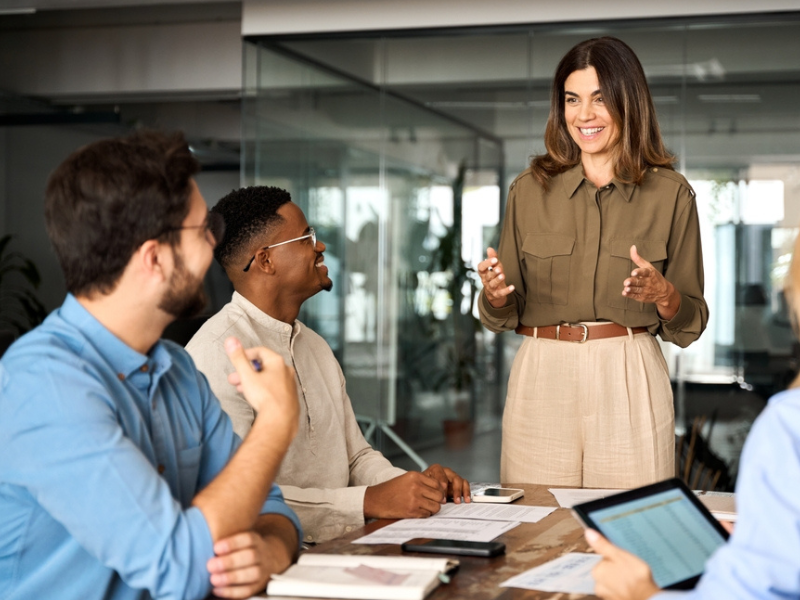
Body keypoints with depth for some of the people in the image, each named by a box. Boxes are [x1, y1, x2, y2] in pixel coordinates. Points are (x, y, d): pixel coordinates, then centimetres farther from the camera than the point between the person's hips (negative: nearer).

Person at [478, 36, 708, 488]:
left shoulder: (671, 194, 3)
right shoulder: (530, 190, 7)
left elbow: (691, 323, 5)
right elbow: (505, 315, 10)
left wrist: (663, 294, -15)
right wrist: (495, 292, -11)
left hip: (629, 380, -1)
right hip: (541, 378, 1)